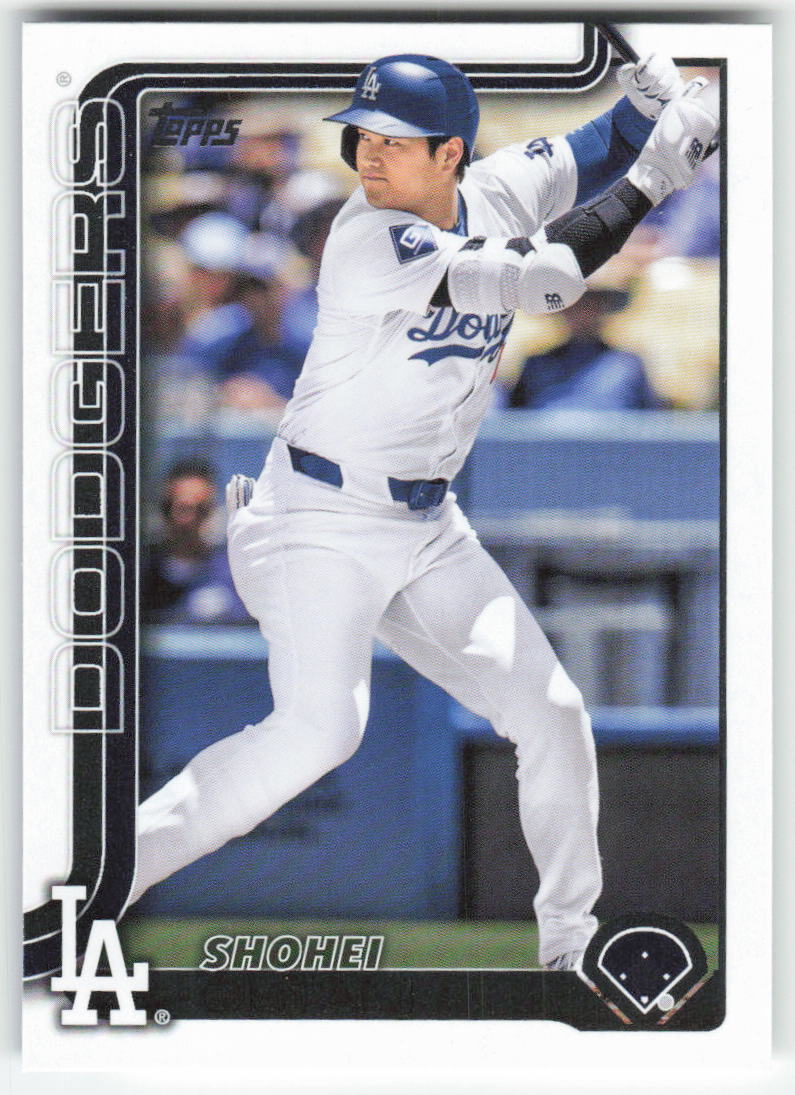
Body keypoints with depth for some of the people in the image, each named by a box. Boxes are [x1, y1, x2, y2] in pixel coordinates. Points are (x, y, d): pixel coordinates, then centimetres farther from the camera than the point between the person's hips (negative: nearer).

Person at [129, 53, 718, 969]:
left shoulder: (494, 195, -2)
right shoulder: (370, 241, -23)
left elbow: (601, 156, 13)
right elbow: (545, 275, -27)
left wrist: (653, 103, -9)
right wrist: (649, 178, -19)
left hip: (428, 531, 8)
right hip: (321, 523, -8)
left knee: (551, 716, 8)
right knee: (319, 730, -27)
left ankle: (572, 940, 26)